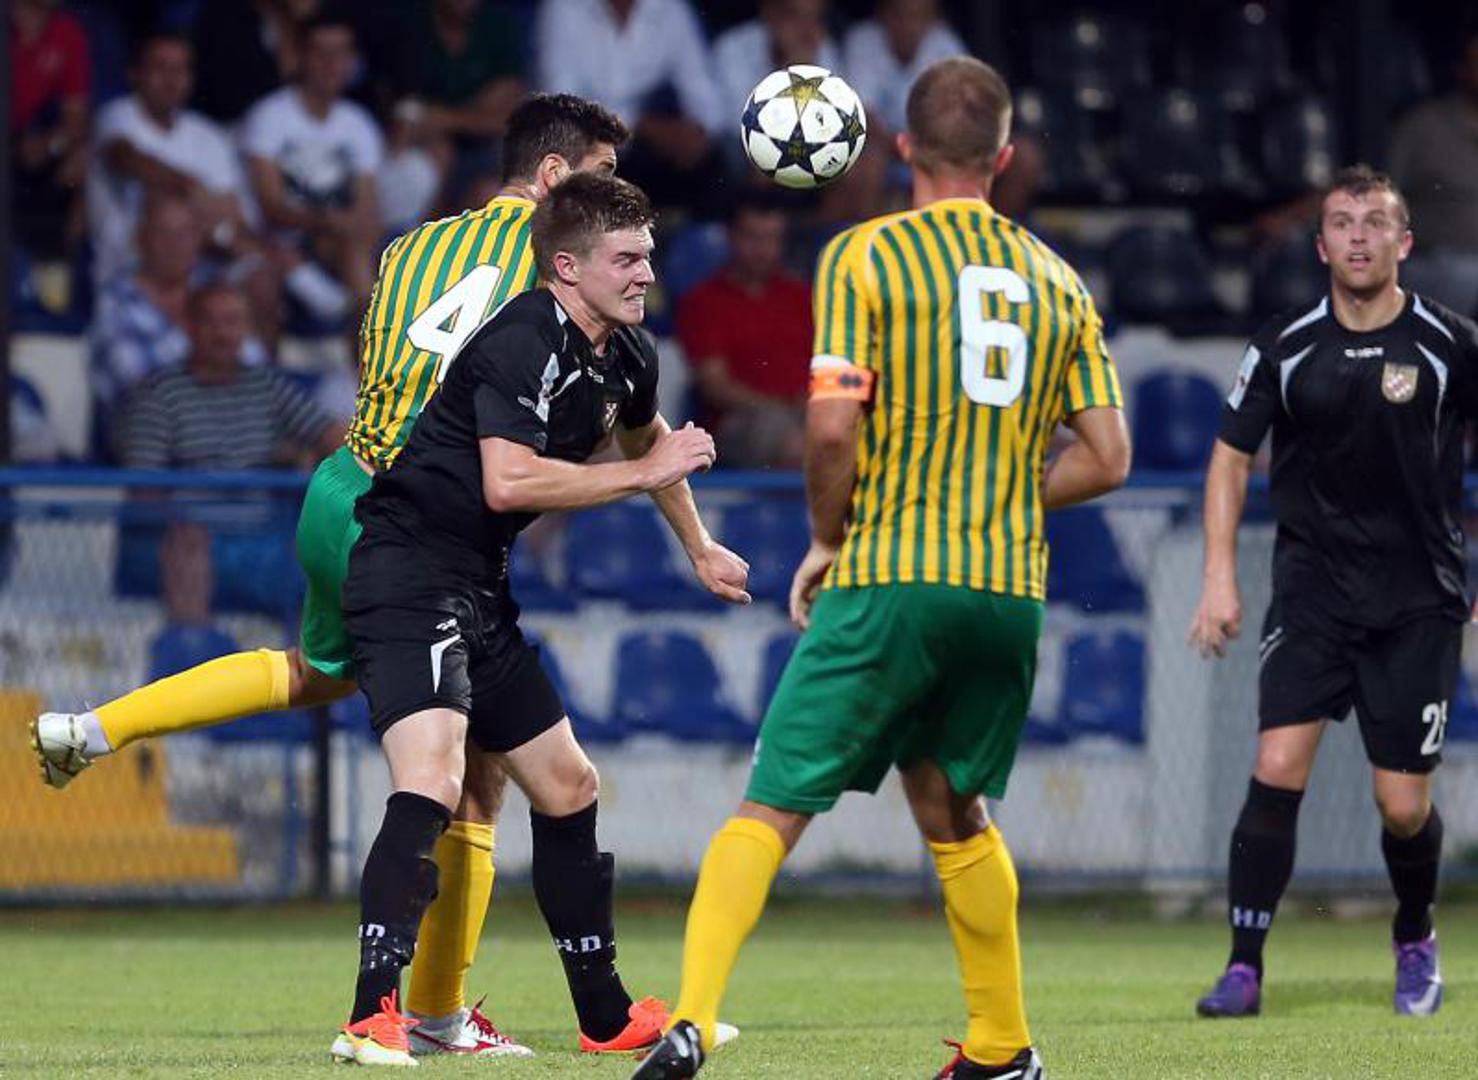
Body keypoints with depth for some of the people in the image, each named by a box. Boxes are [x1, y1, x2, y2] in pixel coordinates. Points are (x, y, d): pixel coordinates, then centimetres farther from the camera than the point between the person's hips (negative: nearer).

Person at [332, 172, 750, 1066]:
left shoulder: (628, 356, 10)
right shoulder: (525, 343, -19)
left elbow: (645, 436, 34)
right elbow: (508, 482, -31)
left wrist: (700, 549, 43)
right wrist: (643, 473, -21)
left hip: (480, 591, 10)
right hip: (410, 579, -10)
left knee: (568, 789, 17)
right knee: (432, 784, -26)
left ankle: (607, 1014, 30)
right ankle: (375, 1017, -31)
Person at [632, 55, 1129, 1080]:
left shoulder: (864, 256, -3)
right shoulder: (1057, 278, 11)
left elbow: (832, 423, -13)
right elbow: (1107, 458, 9)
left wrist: (827, 538, 3)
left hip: (889, 577, -4)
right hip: (1012, 589, 4)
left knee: (771, 809, -5)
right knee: (954, 812, 23)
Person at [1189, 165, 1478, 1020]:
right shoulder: (1286, 349, 1)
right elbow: (1233, 455, 11)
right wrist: (1221, 577, 2)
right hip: (1313, 594, 1)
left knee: (1404, 805, -2)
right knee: (1278, 767, -15)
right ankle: (1245, 966, -9)